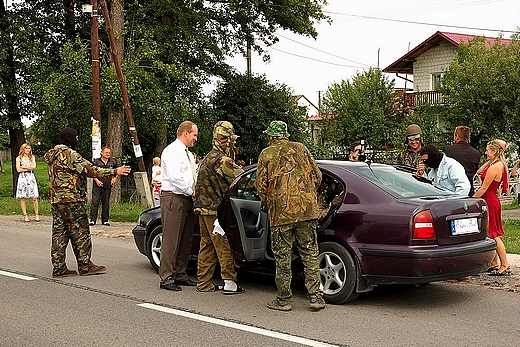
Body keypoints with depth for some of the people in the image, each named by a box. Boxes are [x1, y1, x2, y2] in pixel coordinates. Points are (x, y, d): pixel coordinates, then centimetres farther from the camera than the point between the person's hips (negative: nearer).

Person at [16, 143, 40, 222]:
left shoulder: (32, 157, 13)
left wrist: (23, 167, -5)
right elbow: (18, 169, -4)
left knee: (34, 197, -5)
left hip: (31, 177, 1)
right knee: (23, 197, -2)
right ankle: (25, 215, 3)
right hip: (22, 178, -1)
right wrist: (29, 168, -3)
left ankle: (36, 214, 3)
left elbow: (33, 166, -2)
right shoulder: (19, 158, 7)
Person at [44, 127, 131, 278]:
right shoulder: (70, 154, -13)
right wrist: (114, 172, -12)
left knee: (59, 232, 8)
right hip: (71, 199, -9)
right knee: (80, 232, -2)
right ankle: (85, 266, 3)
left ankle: (58, 268, 8)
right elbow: (90, 170, -16)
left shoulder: (52, 155, 16)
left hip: (55, 199, 9)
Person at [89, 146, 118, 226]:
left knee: (106, 203, 7)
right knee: (95, 202, -9)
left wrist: (114, 178, 9)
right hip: (97, 185, -3)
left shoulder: (113, 162, 10)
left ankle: (105, 220, 13)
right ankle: (92, 220, -8)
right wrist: (97, 180, -7)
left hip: (108, 186, 3)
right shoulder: (96, 161, 1)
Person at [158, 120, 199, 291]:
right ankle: (166, 278, -6)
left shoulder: (188, 154, 21)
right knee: (171, 240, -8)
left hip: (187, 199, 9)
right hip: (173, 198, -9)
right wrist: (191, 191, -12)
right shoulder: (172, 151, -9)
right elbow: (175, 177, -19)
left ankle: (179, 274, 20)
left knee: (185, 239, 11)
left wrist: (194, 191, 4)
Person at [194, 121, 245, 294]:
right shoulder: (222, 159, -15)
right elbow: (234, 182, -12)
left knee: (207, 246, 13)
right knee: (224, 246, -5)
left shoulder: (208, 157, 16)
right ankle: (230, 283, -3)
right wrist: (240, 169, 4)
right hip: (215, 209, -10)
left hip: (203, 207, 10)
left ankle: (204, 282, 16)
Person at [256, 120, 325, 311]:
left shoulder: (266, 154, 2)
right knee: (310, 254, 9)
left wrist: (266, 203, 17)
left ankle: (284, 299, 10)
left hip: (281, 212, -3)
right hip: (307, 210, 3)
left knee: (283, 258, 5)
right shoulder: (301, 149, 10)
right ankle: (315, 296, 8)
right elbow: (317, 176, 10)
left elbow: (261, 184, -1)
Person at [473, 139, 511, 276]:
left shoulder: (494, 167, -20)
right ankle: (494, 264, 21)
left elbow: (483, 189, -18)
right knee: (491, 234, 14)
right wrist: (489, 161, 7)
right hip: (492, 200, 10)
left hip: (489, 201, -10)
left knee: (493, 234, -3)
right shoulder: (500, 165, 9)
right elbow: (479, 172, 16)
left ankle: (505, 266, 1)